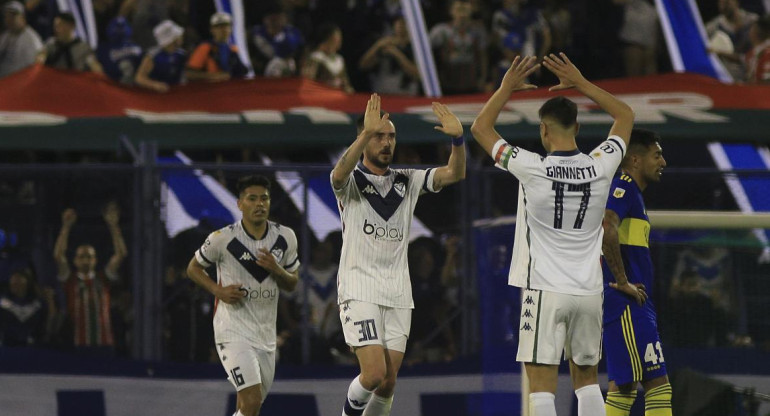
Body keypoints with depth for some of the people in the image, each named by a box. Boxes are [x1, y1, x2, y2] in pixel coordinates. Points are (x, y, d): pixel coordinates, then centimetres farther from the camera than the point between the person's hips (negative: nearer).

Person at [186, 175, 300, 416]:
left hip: (266, 333, 5)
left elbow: (292, 284, 11)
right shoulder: (223, 239, -11)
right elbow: (193, 268, 5)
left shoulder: (285, 238, 2)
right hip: (233, 331, -5)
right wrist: (218, 290, -13)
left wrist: (276, 269, -11)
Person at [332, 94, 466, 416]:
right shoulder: (351, 181, -2)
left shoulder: (407, 181, 12)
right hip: (359, 290, -5)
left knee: (388, 382, 3)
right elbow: (340, 173, -28)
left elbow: (454, 174, -1)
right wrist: (367, 133, -41)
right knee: (374, 373, -16)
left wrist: (457, 139, -21)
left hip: (398, 293, 5)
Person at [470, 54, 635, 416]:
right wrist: (580, 84, 16)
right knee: (586, 377, 16)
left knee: (542, 383, -5)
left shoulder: (531, 169, -11)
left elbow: (480, 128, 3)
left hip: (544, 291, -4)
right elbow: (625, 116, 17)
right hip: (588, 291, 4)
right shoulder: (601, 167, -2)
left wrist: (507, 87, 10)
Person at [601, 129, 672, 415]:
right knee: (657, 381, -13)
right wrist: (623, 282, -22)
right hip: (627, 305, -11)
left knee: (625, 383, 12)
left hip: (628, 305, 11)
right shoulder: (624, 186, -11)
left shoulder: (626, 189, 21)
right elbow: (606, 230, -28)